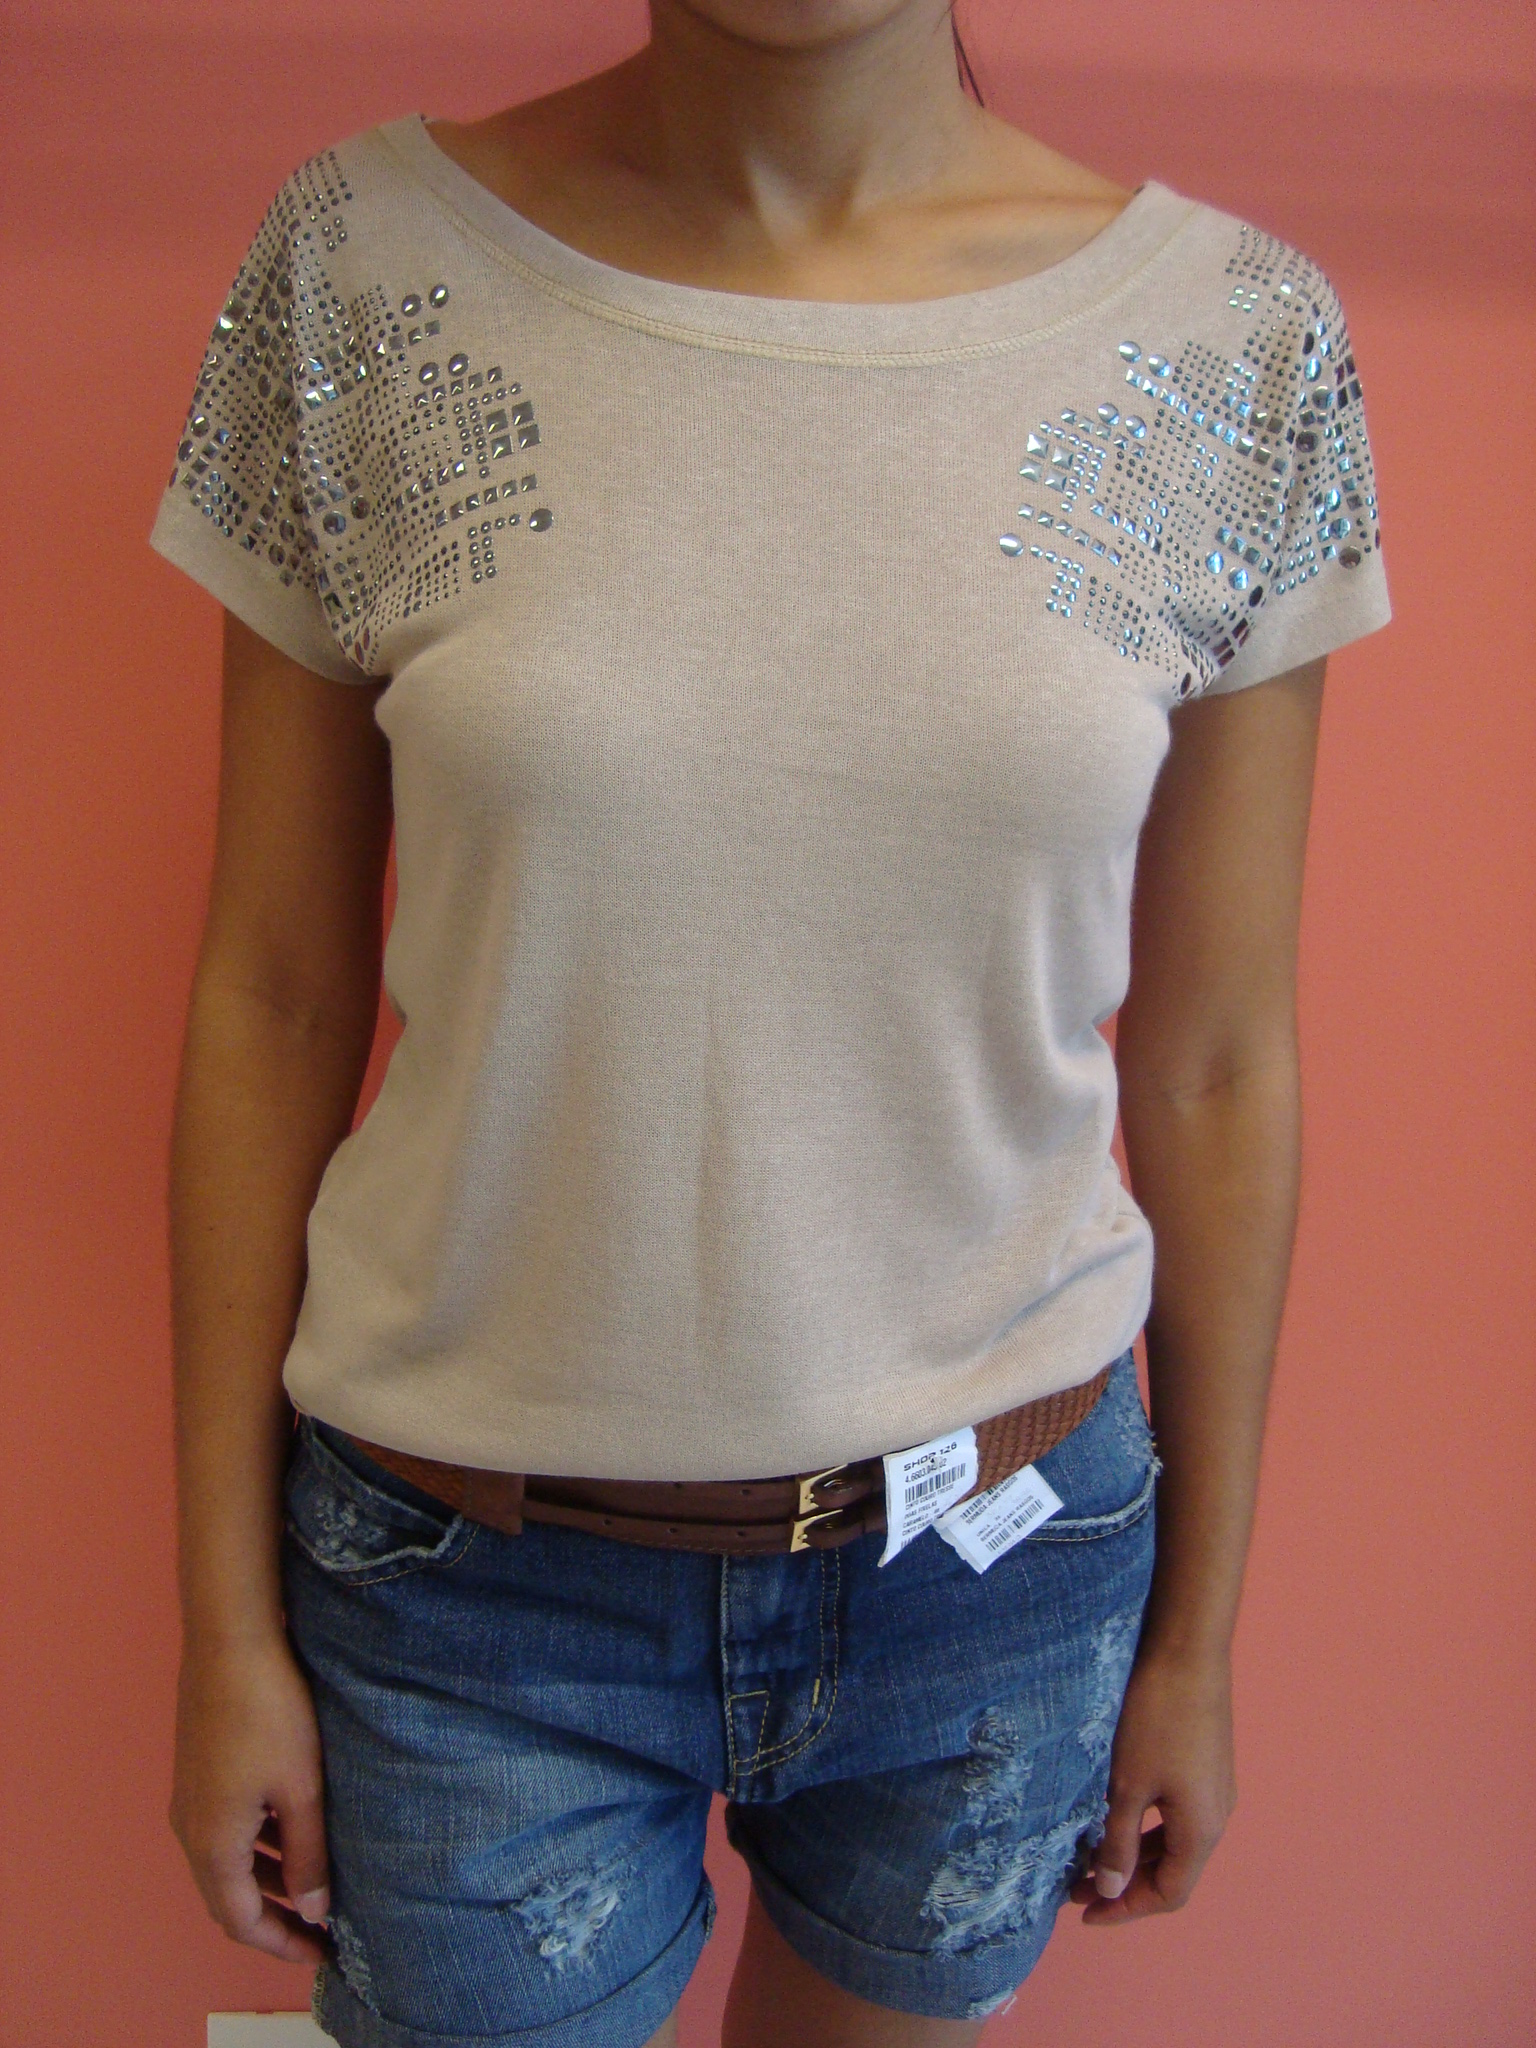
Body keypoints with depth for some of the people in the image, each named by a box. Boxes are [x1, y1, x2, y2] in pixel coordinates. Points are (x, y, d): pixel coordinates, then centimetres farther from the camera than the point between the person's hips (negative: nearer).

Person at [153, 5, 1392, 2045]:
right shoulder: (363, 266, -10)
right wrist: (228, 1621, -1)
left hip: (999, 1565, 2)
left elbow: (1215, 1065, -2)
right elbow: (270, 1002, -5)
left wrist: (1197, 1634, 6)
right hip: (474, 1576, -1)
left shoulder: (1240, 347, -8)